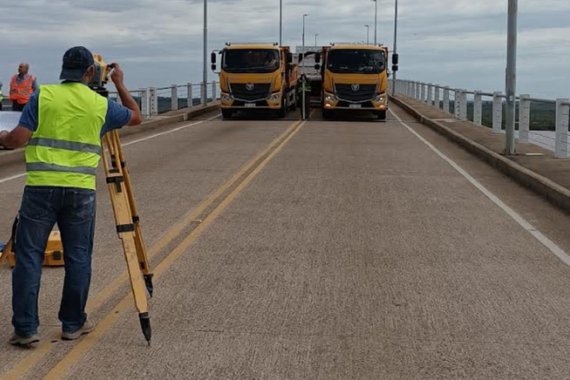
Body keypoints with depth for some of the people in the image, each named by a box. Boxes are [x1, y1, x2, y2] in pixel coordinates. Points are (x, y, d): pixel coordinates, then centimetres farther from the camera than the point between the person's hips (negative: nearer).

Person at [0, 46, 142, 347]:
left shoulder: (42, 96, 0)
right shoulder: (101, 105, 5)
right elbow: (136, 116, 22)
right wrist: (120, 85, 31)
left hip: (41, 187, -1)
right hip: (81, 190, 1)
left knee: (29, 256, 4)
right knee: (78, 258, 12)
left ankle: (25, 328, 3)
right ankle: (73, 324, 19)